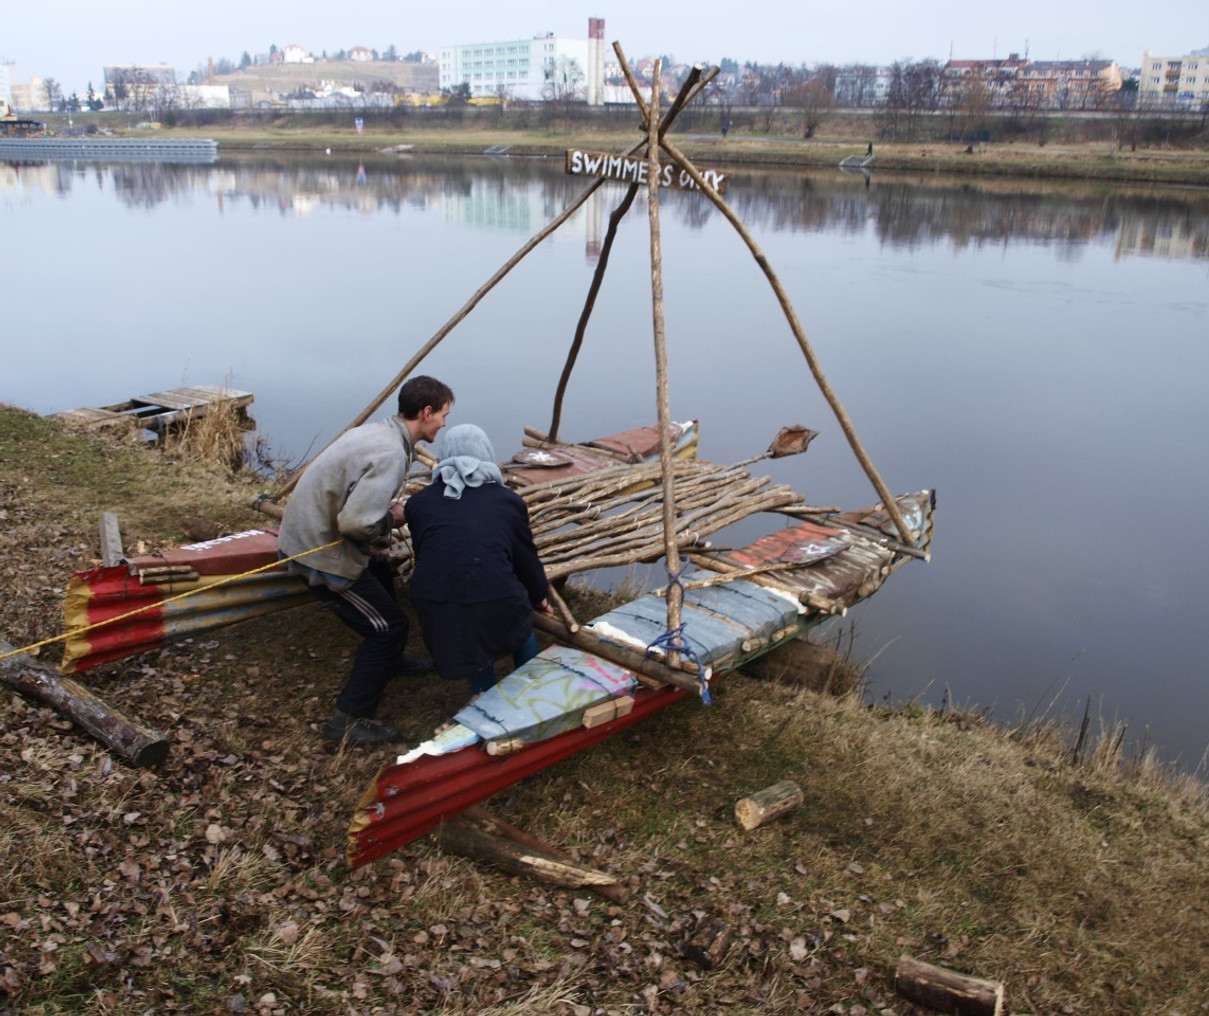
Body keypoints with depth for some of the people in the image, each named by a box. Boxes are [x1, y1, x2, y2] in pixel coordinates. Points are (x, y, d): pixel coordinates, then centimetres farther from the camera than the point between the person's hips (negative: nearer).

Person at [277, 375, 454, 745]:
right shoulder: (391, 454, -25)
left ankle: (389, 658, 51)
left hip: (312, 530, 10)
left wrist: (388, 509, 1)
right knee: (389, 625, -2)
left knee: (381, 578, 31)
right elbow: (356, 521, -33)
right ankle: (350, 719, 5)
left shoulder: (377, 431, 4)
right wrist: (392, 519, -14)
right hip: (321, 551, -10)